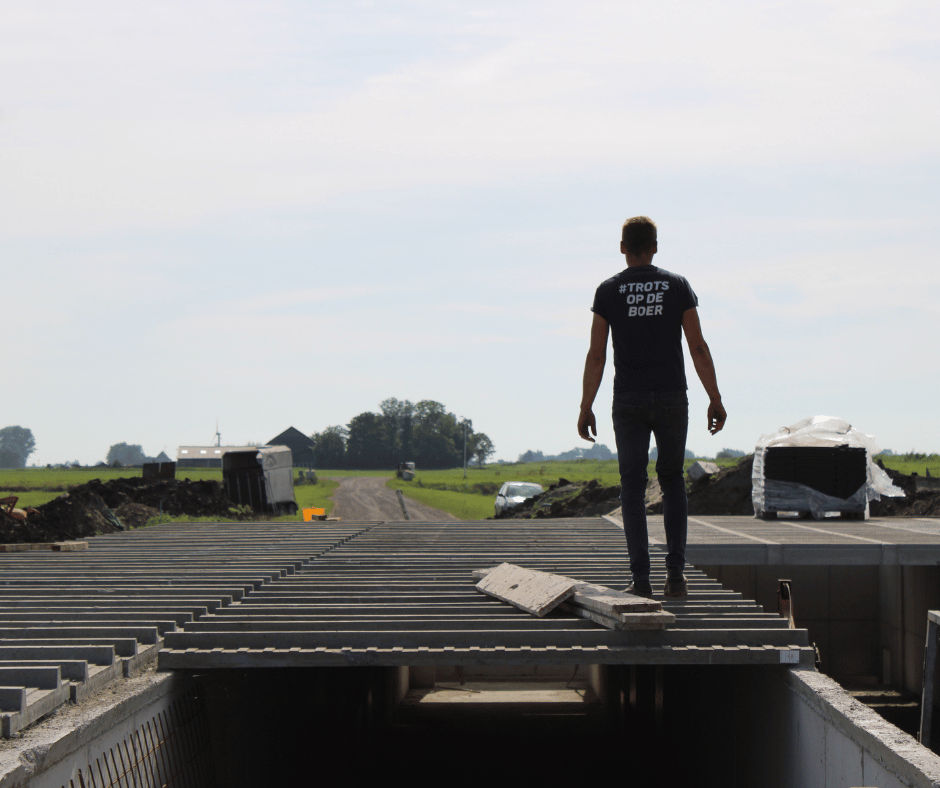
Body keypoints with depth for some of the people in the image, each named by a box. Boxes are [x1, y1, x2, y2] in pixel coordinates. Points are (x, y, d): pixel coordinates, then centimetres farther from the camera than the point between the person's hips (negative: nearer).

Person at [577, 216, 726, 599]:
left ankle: (641, 578, -1)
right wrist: (715, 399, 3)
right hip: (672, 397, 1)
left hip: (629, 401, -1)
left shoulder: (609, 291, 0)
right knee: (672, 481, 14)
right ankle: (675, 570, 2)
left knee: (633, 487, 5)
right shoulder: (677, 286, 2)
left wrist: (586, 408, 3)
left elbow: (596, 355, -3)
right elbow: (698, 347, -1)